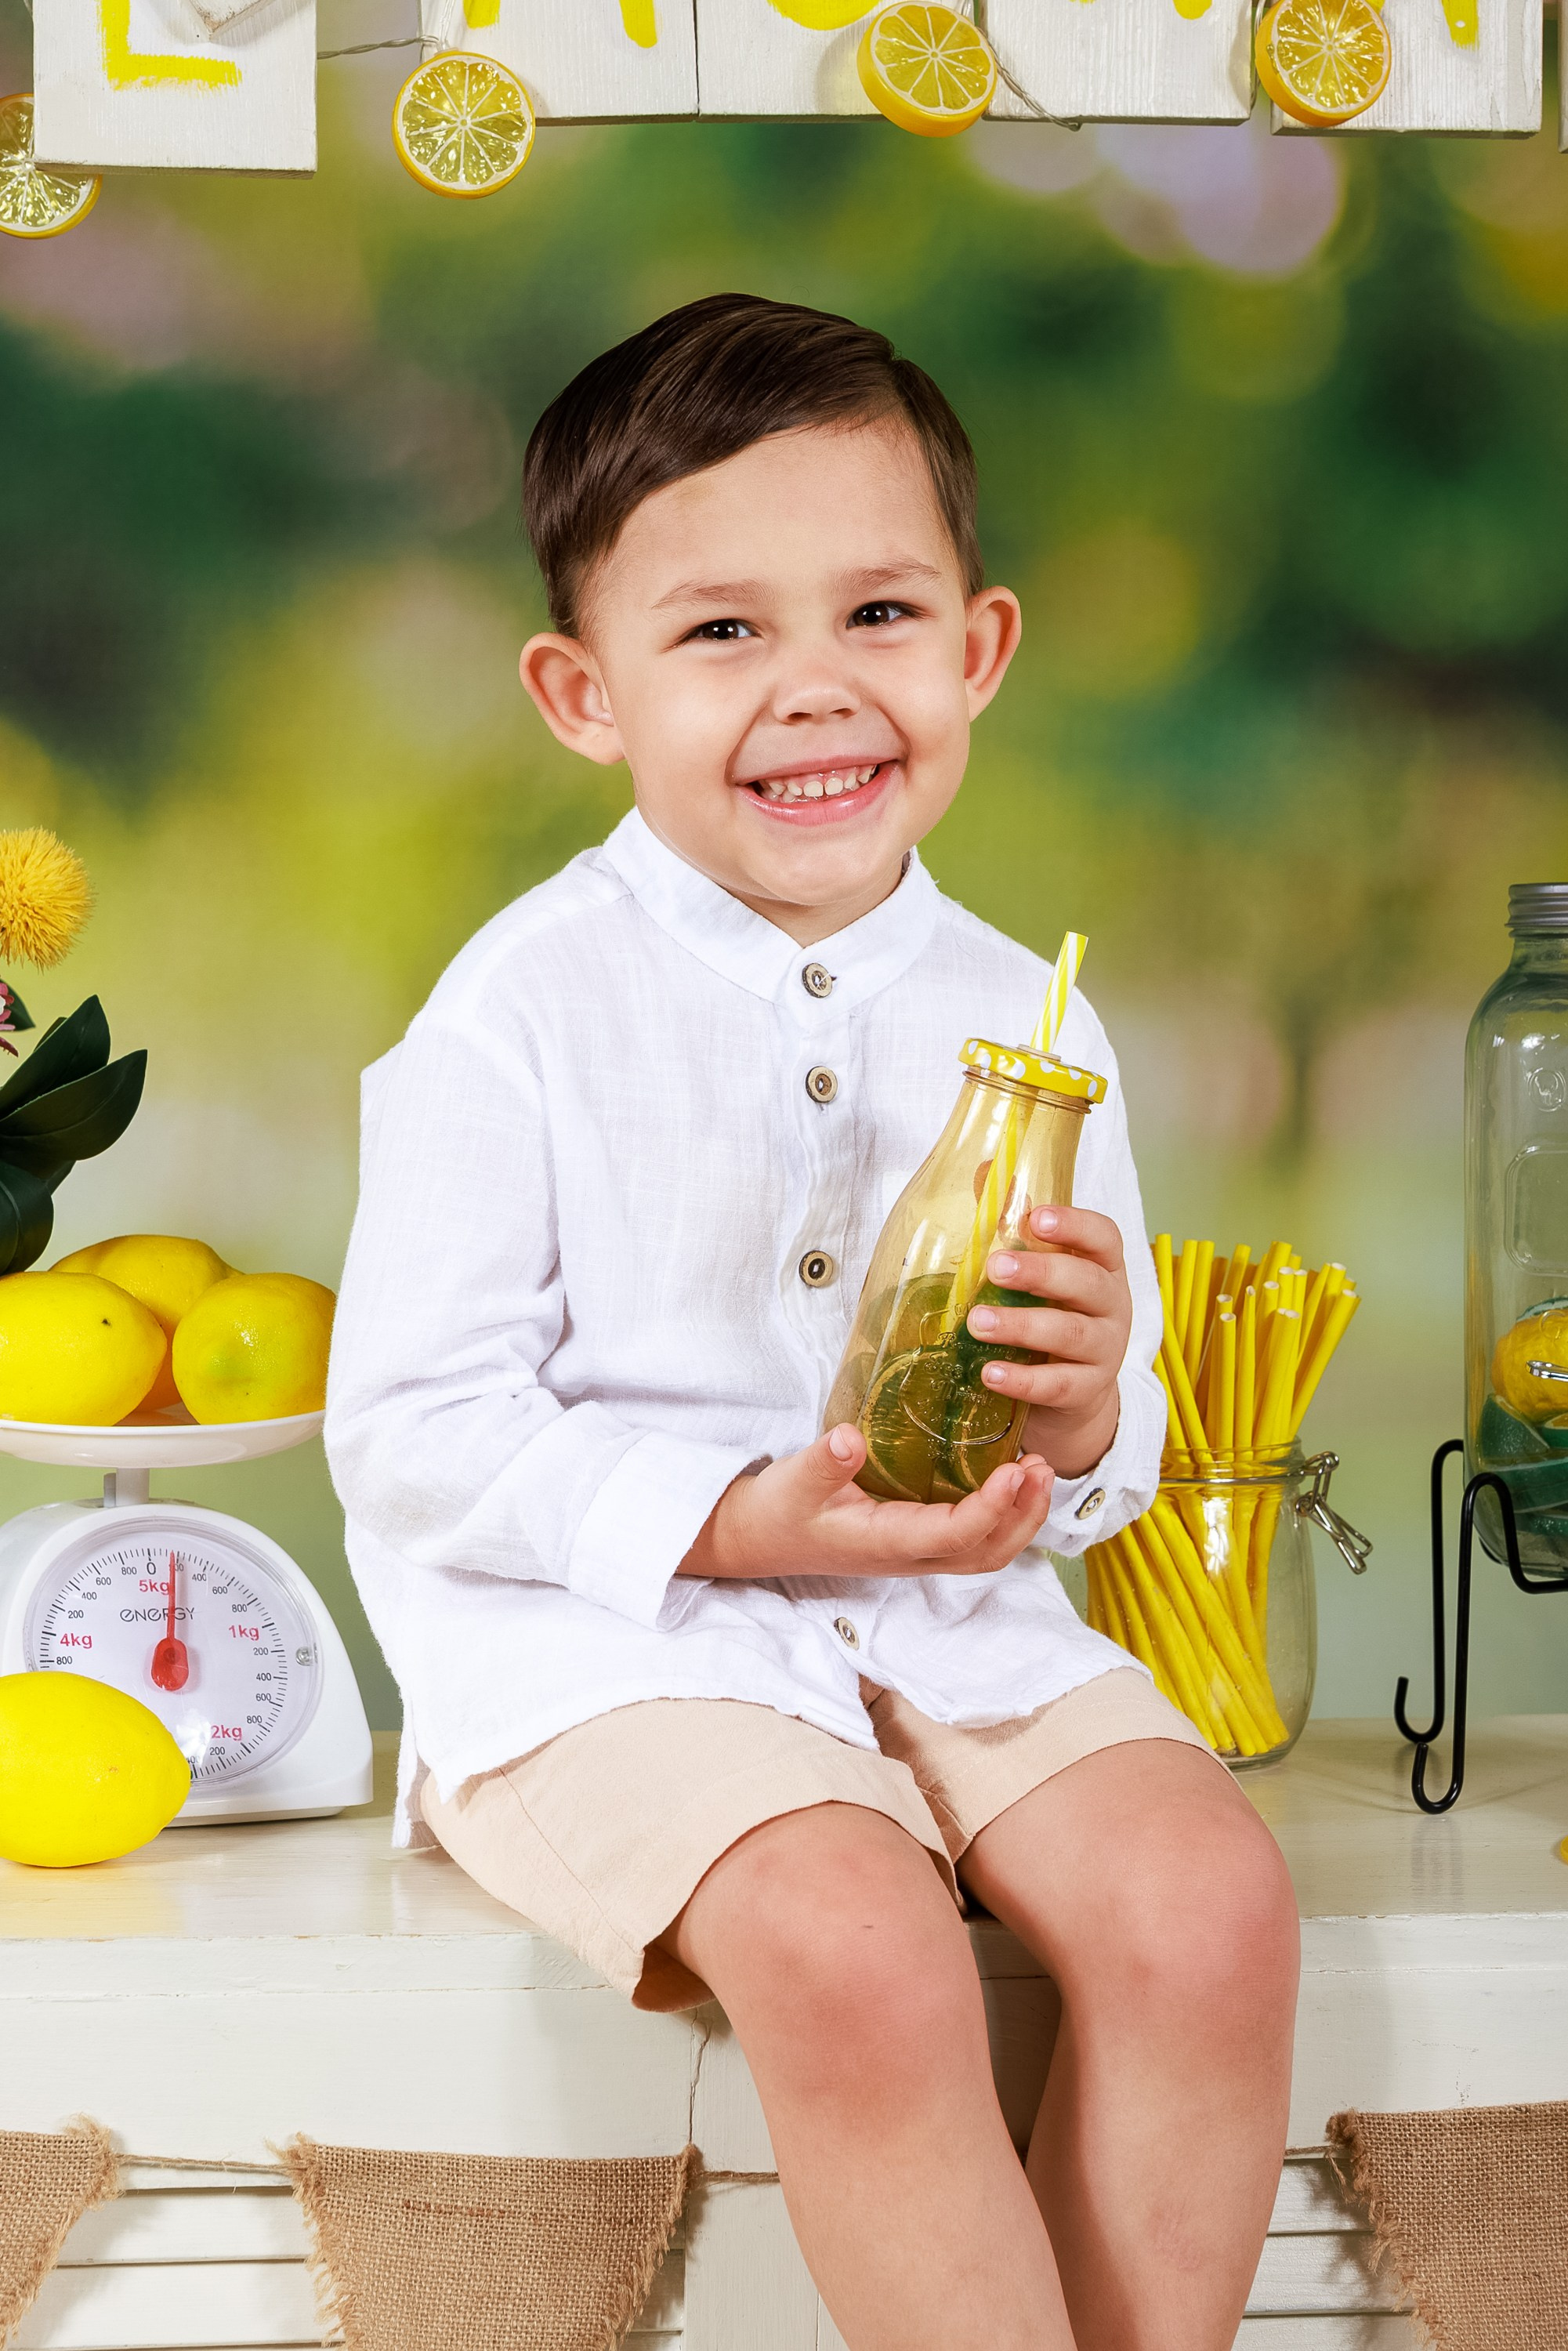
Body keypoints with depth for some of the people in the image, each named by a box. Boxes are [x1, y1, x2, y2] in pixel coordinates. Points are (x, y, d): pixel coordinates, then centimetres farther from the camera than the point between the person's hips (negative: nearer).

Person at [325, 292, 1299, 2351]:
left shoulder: (1023, 1025, 7)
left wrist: (1083, 1417, -12)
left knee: (1210, 1907, -19)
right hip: (602, 1638, -4)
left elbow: (1102, 1461, 13)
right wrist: (731, 1521, -22)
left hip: (952, 1617, 5)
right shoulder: (527, 1015, -8)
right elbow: (411, 1440, -10)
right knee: (853, 1950, -30)